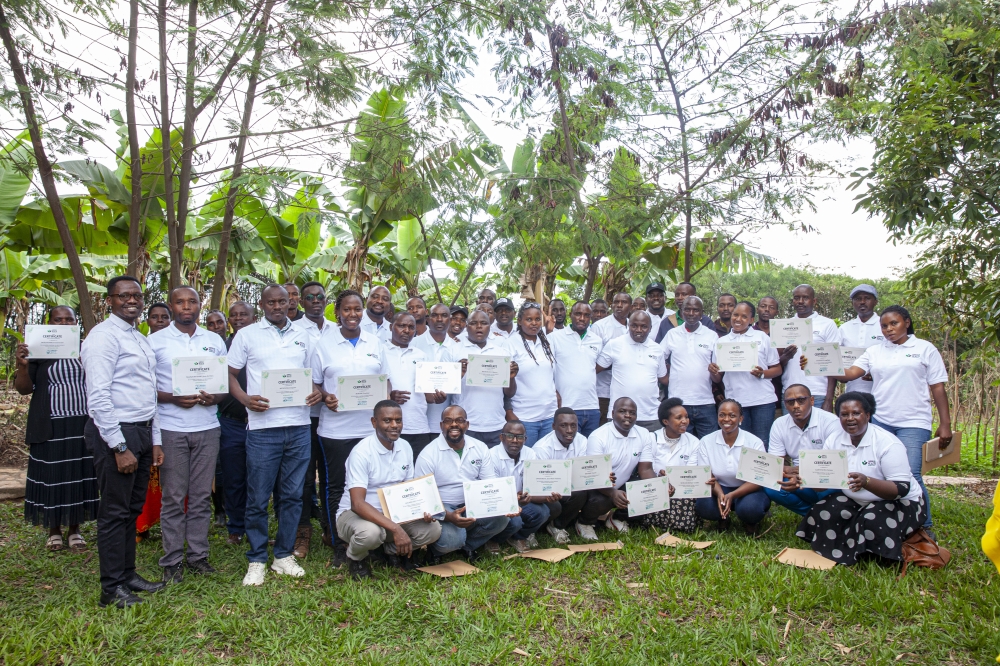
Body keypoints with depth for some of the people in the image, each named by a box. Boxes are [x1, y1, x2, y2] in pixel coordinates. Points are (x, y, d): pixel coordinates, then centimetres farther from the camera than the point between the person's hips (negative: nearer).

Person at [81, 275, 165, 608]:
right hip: (115, 433, -8)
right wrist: (120, 447, -20)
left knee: (133, 509, 16)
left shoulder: (140, 339, 15)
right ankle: (112, 589, 12)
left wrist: (153, 440, 14)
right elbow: (98, 397, -19)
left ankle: (128, 575, 28)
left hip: (141, 432, 9)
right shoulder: (104, 336, -12)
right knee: (115, 512, 1)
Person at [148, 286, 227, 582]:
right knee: (173, 497, 2)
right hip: (170, 429, -2)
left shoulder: (215, 341, 11)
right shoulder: (155, 341, 2)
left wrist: (215, 396, -8)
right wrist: (173, 398, -16)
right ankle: (172, 561, 11)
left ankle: (198, 555, 16)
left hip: (207, 427, 3)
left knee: (202, 496, 6)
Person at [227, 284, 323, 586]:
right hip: (263, 426, -3)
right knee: (258, 498, 2)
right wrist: (246, 399, -12)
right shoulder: (246, 335, 5)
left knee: (292, 495, 9)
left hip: (299, 426, 3)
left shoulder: (302, 336, 13)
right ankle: (257, 560, 16)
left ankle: (284, 555, 22)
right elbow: (230, 374, 6)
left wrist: (317, 392, -3)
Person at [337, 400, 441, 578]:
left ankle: (392, 549, 12)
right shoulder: (361, 452, -21)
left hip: (393, 513, 5)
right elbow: (357, 504, -29)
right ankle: (356, 558, -2)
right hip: (354, 513, -5)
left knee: (433, 528, -18)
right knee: (370, 532, -39)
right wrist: (395, 529, -37)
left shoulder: (405, 447, -1)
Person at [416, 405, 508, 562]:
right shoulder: (428, 455, -13)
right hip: (442, 508, -4)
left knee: (501, 517, -23)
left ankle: (466, 544, 1)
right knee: (450, 540, -32)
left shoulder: (480, 448, 0)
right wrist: (449, 517, -33)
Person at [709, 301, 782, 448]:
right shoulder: (722, 342, 11)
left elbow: (777, 369, 6)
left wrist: (762, 373, -13)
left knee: (763, 444, -1)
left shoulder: (762, 338, 8)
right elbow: (718, 378, 12)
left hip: (763, 401, -1)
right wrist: (713, 371, -10)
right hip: (735, 402, 1)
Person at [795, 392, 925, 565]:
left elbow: (902, 488, -27)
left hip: (900, 503, -5)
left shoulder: (888, 443, -21)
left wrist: (867, 482, -44)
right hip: (856, 502, 5)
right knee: (820, 512, -17)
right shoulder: (834, 441, -5)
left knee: (872, 521, -33)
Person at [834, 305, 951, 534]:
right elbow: (849, 373, -2)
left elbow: (938, 388, 4)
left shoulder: (925, 349, 5)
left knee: (910, 476, -10)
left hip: (914, 423, -3)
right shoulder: (874, 351, 11)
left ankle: (924, 525, 8)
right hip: (879, 421, 3)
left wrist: (945, 424, -1)